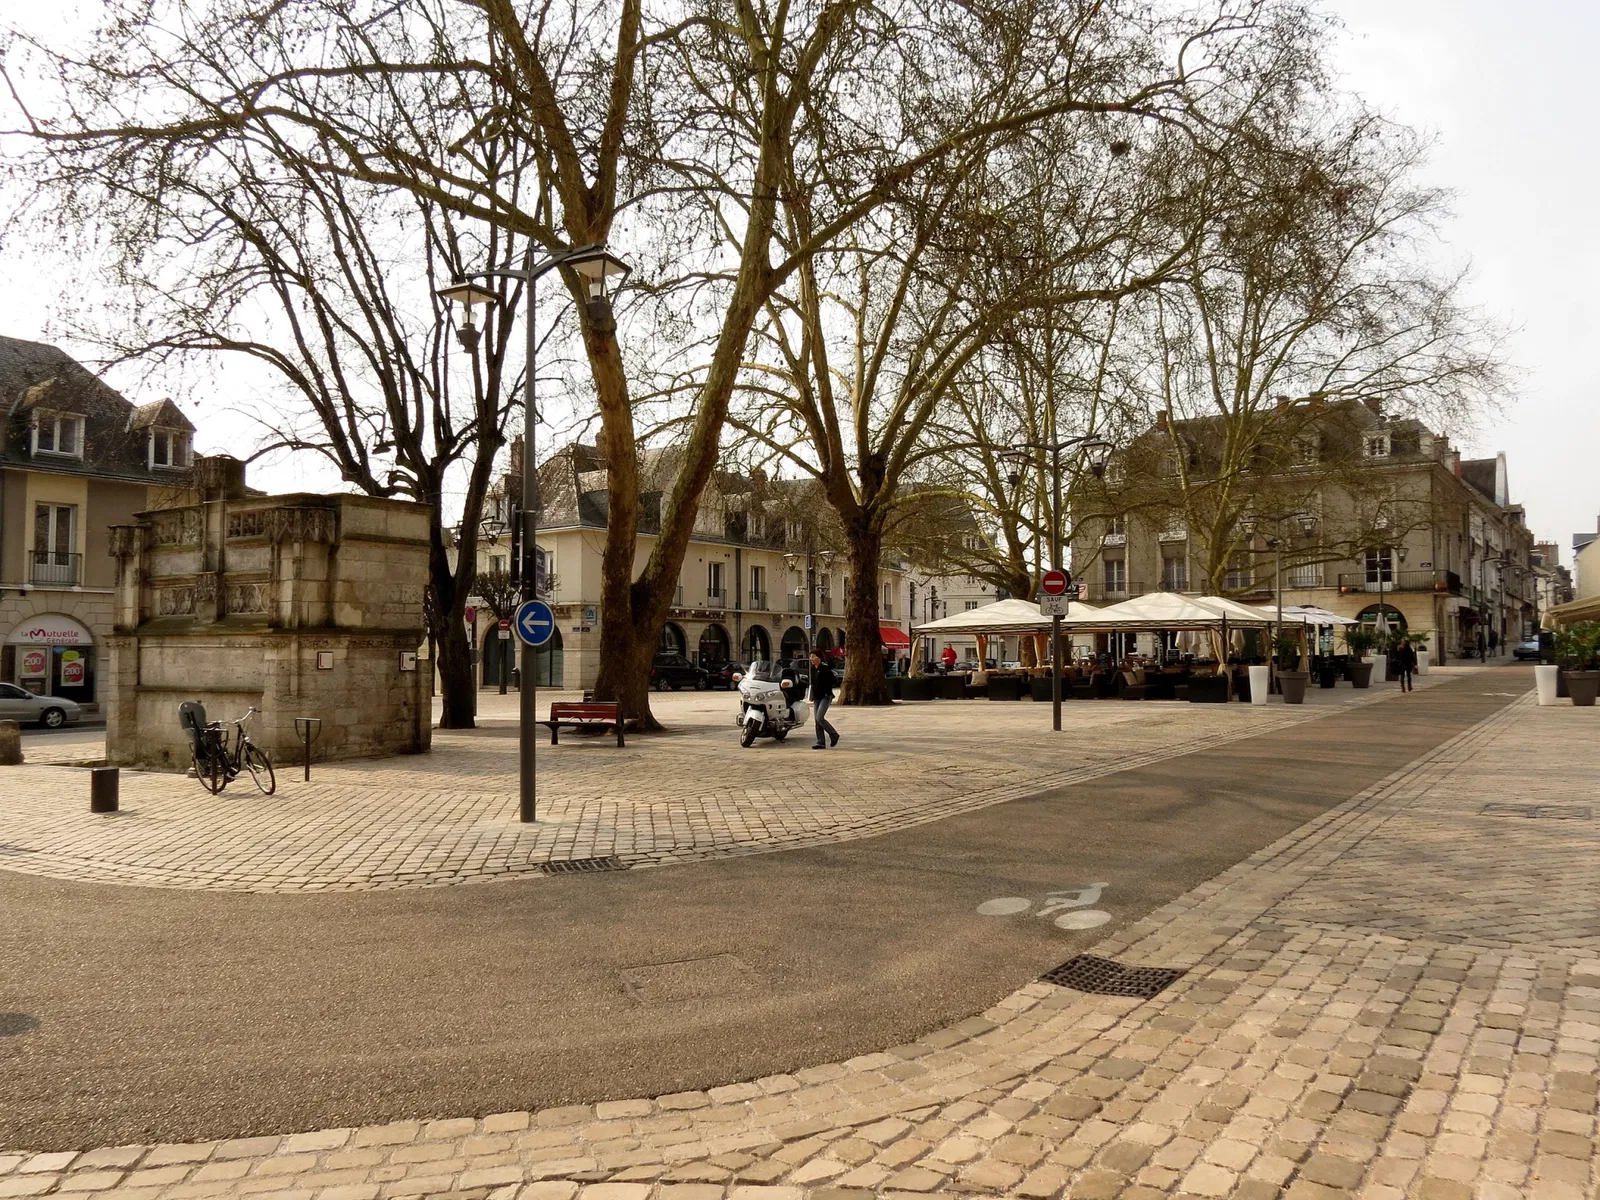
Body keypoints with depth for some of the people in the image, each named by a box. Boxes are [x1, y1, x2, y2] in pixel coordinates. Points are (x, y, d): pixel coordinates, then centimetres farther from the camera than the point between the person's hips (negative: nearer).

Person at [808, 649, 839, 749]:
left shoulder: (825, 668, -13)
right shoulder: (812, 669, 10)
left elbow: (834, 681, -14)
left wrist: (825, 687, -11)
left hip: (825, 696, -8)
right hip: (817, 697, 8)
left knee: (820, 718, -16)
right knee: (817, 720, 5)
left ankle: (834, 735, 3)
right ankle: (821, 743, 9)